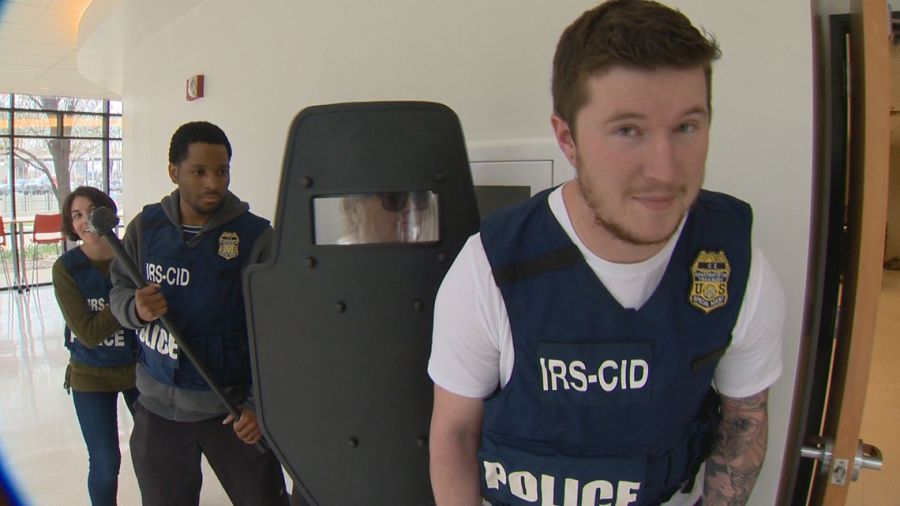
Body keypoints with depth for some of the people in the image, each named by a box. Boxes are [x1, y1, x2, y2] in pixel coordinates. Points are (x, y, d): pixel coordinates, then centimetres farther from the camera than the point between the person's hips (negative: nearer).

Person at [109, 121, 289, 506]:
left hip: (232, 406, -3)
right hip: (158, 405, 4)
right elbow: (120, 290, 11)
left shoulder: (255, 236, -13)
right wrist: (136, 308, -14)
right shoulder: (145, 227, -2)